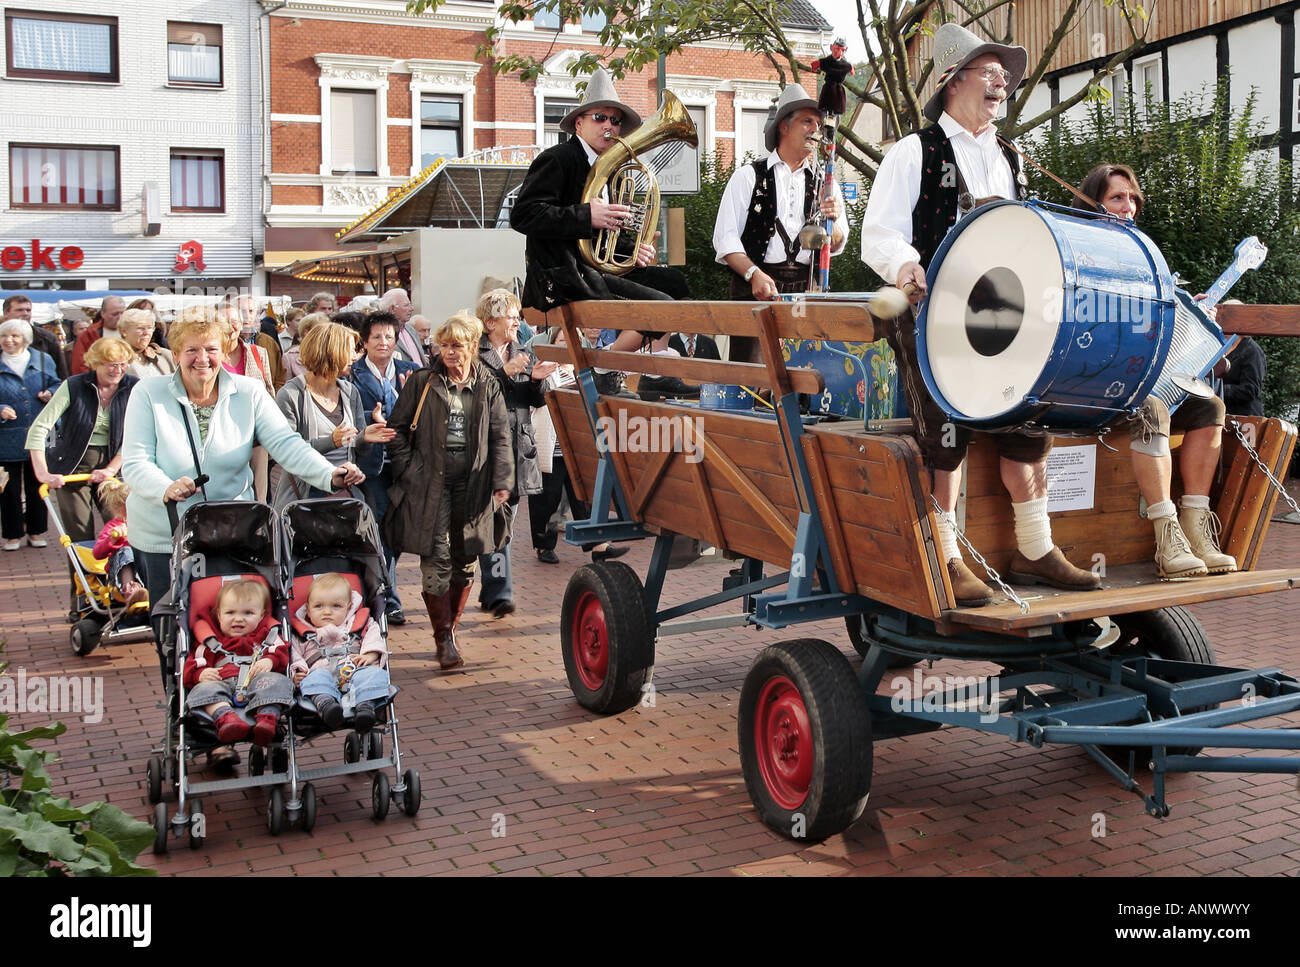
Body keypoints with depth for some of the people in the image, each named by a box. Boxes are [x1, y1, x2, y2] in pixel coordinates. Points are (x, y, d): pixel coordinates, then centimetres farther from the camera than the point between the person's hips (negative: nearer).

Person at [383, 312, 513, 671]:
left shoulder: (487, 385, 7)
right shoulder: (422, 382, 2)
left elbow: (500, 436, 8)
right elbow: (397, 429, 6)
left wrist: (502, 480, -1)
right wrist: (409, 471, -3)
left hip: (472, 486, 2)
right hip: (430, 484, -2)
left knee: (466, 561, 7)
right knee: (436, 560, -6)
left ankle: (451, 625, 25)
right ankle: (444, 639, 2)